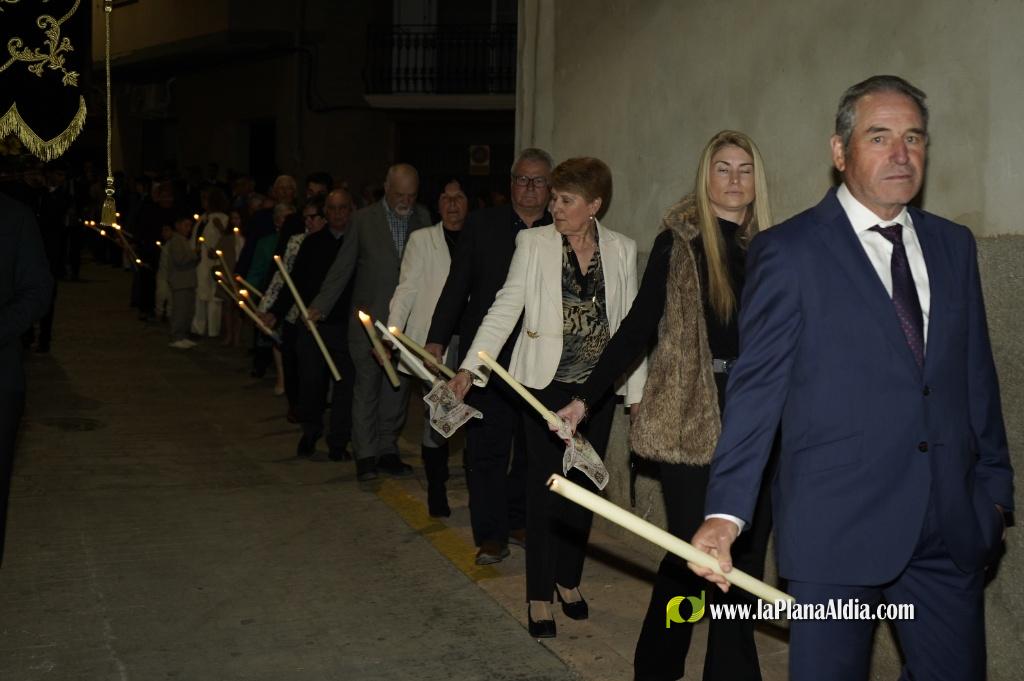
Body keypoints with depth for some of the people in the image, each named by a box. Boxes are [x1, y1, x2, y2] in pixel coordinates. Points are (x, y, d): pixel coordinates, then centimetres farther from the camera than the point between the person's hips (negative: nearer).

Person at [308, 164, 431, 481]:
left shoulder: (423, 218, 3)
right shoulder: (364, 220, 0)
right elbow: (342, 267, 3)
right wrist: (321, 306, -1)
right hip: (369, 319, -2)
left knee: (398, 387, 8)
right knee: (367, 386, 1)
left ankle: (388, 451, 19)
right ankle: (365, 456, 7)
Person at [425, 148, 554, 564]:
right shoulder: (482, 225, 4)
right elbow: (457, 285, 4)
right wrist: (437, 339, -1)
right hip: (489, 357, -1)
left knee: (532, 447, 11)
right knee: (487, 447, 0)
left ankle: (519, 521, 27)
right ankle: (491, 535, 8)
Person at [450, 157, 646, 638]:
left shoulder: (622, 250, 3)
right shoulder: (533, 242, -2)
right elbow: (506, 307, -5)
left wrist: (638, 390, 5)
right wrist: (470, 367, -14)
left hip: (598, 384, 2)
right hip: (546, 382, -2)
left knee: (583, 484, 10)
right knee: (544, 486, 1)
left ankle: (568, 579, 28)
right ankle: (540, 596, 11)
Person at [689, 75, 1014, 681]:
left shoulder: (954, 246, 12)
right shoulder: (789, 251, -4)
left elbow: (978, 375, 15)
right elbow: (757, 387, -7)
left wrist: (994, 490, 14)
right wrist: (726, 510, -13)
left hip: (954, 527, 5)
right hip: (837, 524, -5)